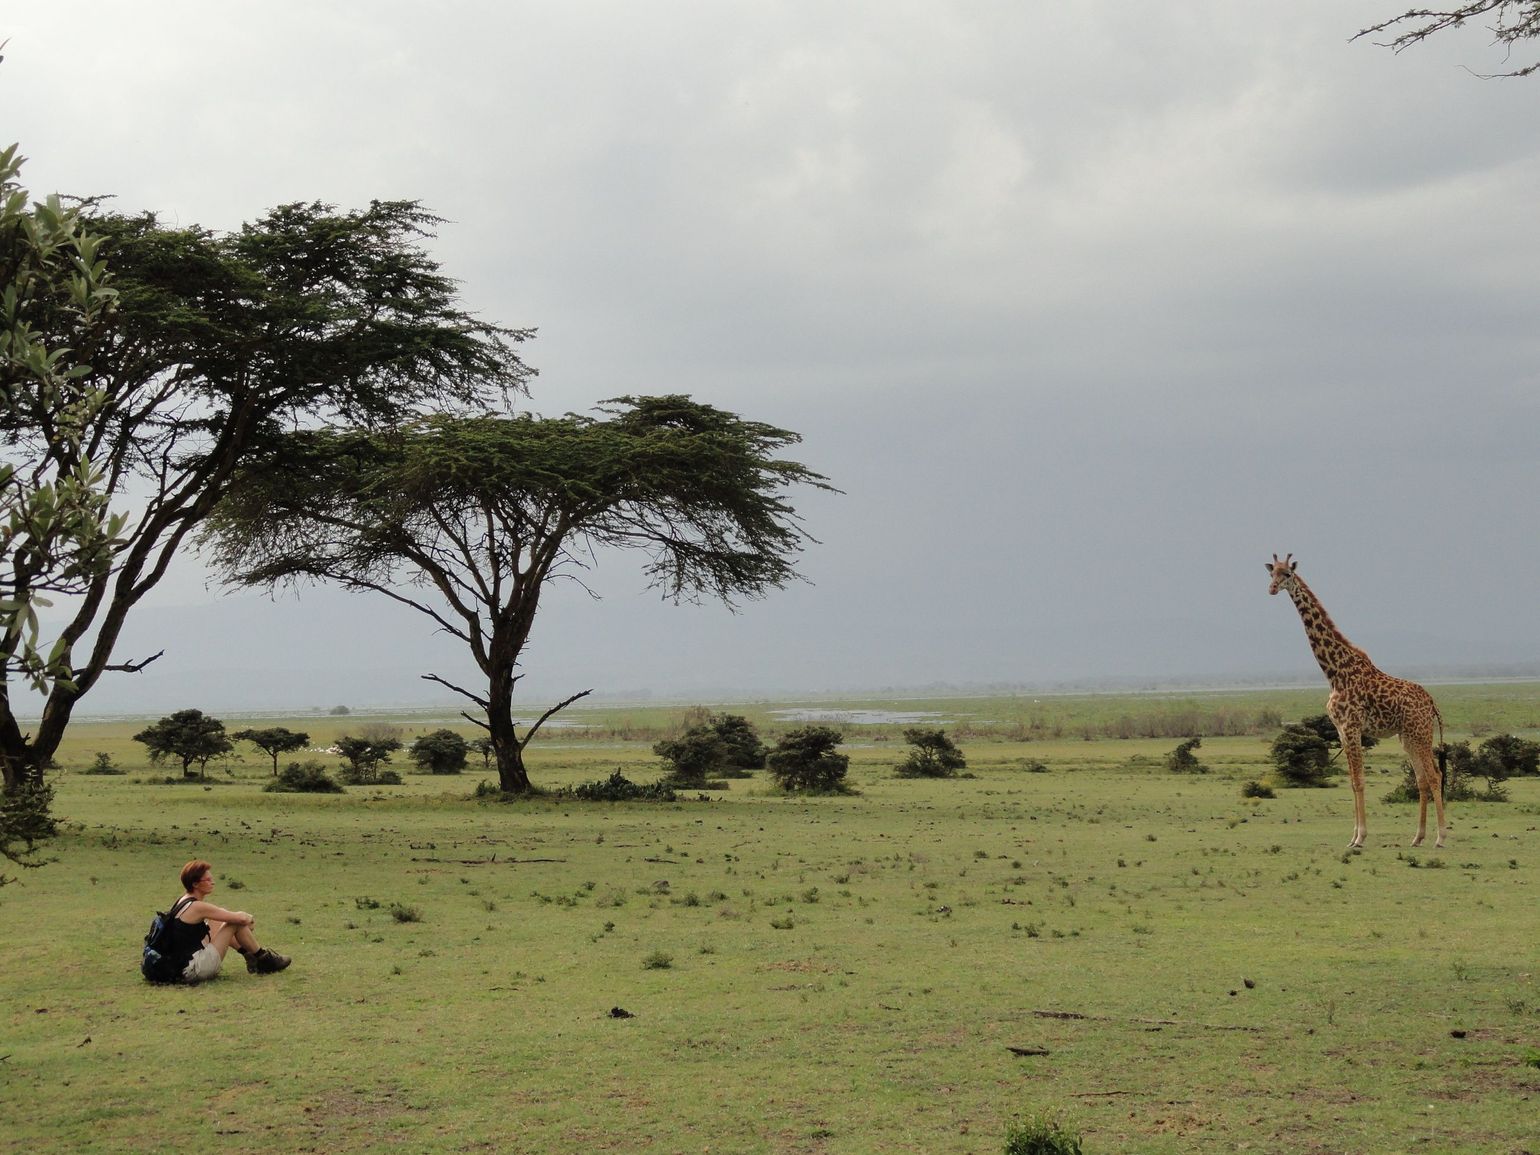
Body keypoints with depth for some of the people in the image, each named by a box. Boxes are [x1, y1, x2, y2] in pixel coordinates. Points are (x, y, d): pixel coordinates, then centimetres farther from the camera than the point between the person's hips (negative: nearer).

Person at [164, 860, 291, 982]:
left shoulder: (183, 901, 11)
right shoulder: (197, 907, -18)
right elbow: (241, 918, -15)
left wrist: (245, 917, 12)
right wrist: (249, 919, 8)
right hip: (194, 971, -10)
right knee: (237, 923, -6)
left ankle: (249, 955, 25)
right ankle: (264, 958, 12)